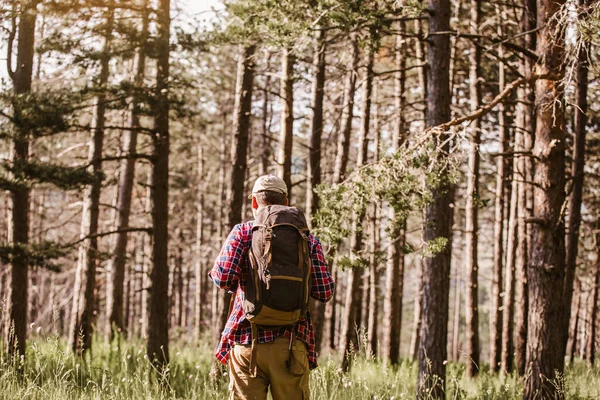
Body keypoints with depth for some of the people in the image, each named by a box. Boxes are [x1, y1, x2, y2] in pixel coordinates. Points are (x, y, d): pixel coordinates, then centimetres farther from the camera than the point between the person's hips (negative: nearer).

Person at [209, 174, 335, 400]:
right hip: (291, 344, 1)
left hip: (248, 341, -1)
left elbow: (223, 277, -12)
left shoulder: (243, 232, 2)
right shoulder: (307, 239, 7)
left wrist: (214, 272, 11)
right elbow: (324, 293, 2)